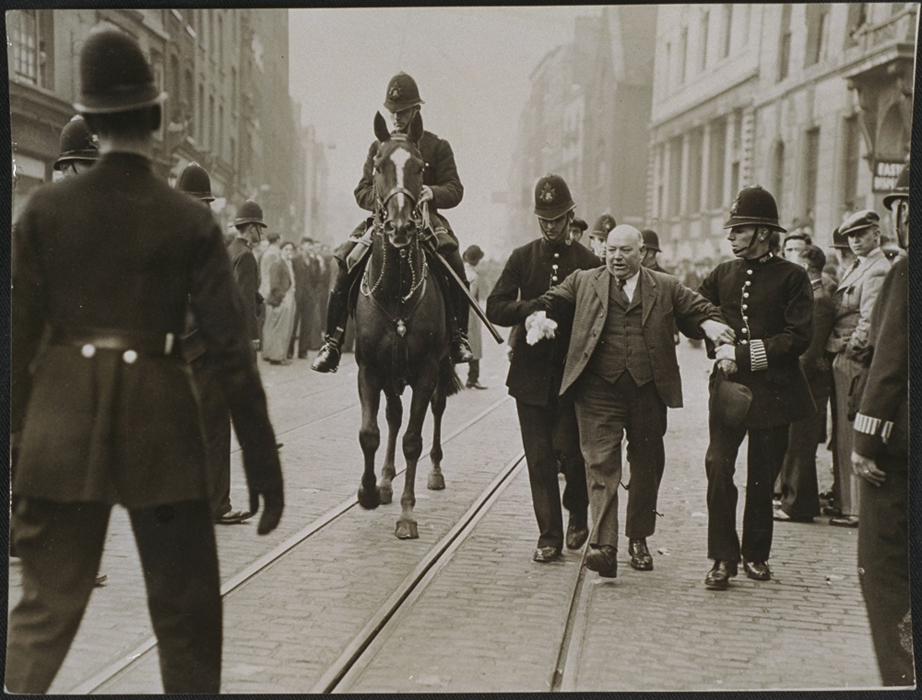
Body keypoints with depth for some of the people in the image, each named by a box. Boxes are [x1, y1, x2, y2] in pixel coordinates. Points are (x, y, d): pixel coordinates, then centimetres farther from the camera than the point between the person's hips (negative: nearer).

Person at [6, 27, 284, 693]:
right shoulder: (191, 221, -5)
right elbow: (232, 348, -6)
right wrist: (264, 464, -1)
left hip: (62, 426, 2)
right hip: (160, 423, -2)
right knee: (187, 614, 12)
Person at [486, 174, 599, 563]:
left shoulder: (589, 263, 2)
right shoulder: (522, 258, 8)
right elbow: (495, 308, -1)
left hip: (573, 373, -2)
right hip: (531, 372, 2)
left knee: (569, 449, -4)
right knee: (539, 457, 3)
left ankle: (578, 514, 24)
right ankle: (549, 535, 12)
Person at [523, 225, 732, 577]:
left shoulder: (666, 287, 12)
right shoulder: (583, 281, 11)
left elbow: (700, 311, 15)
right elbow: (548, 303, 9)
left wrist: (710, 324, -8)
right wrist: (535, 315, -14)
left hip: (649, 390, 2)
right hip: (599, 389, -2)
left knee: (647, 465, 11)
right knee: (600, 464, -11)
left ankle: (638, 538, 28)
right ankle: (603, 544, -16)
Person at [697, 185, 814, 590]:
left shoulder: (791, 277, -2)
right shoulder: (723, 275, 10)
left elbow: (798, 339, -8)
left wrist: (744, 354, -13)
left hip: (773, 389, -2)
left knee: (762, 478, 7)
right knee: (718, 469, -12)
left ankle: (755, 554, 24)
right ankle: (723, 558, -4)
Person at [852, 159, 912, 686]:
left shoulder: (907, 271, -13)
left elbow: (892, 361, -16)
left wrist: (868, 440, -14)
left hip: (901, 442, -7)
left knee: (886, 568, 0)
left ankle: (902, 674, -1)